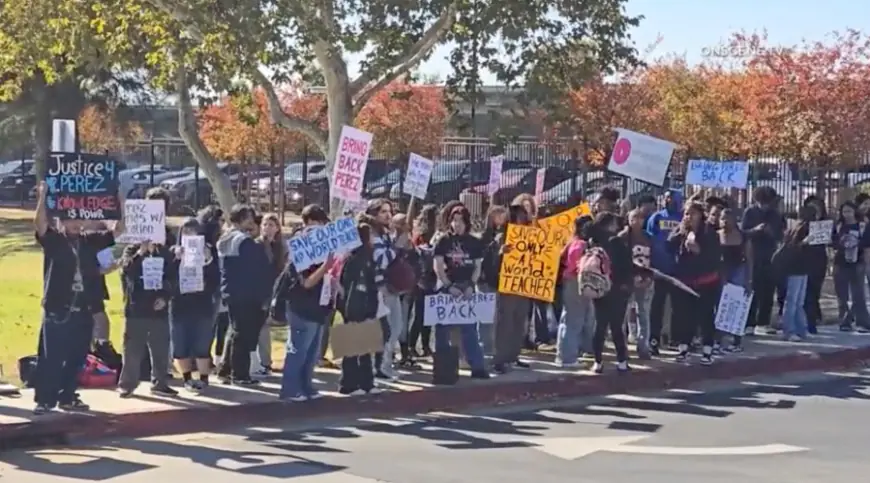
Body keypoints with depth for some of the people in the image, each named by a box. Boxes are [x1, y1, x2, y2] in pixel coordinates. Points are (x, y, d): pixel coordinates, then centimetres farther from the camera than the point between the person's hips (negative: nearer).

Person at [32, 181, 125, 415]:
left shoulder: (90, 241, 11)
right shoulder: (52, 239, 0)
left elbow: (117, 231, 10)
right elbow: (40, 223, -18)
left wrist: (121, 205, -1)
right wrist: (43, 196, -27)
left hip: (83, 312, 5)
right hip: (57, 310, -4)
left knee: (76, 358, 10)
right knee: (50, 358, -3)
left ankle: (68, 397, 21)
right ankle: (44, 400, 2)